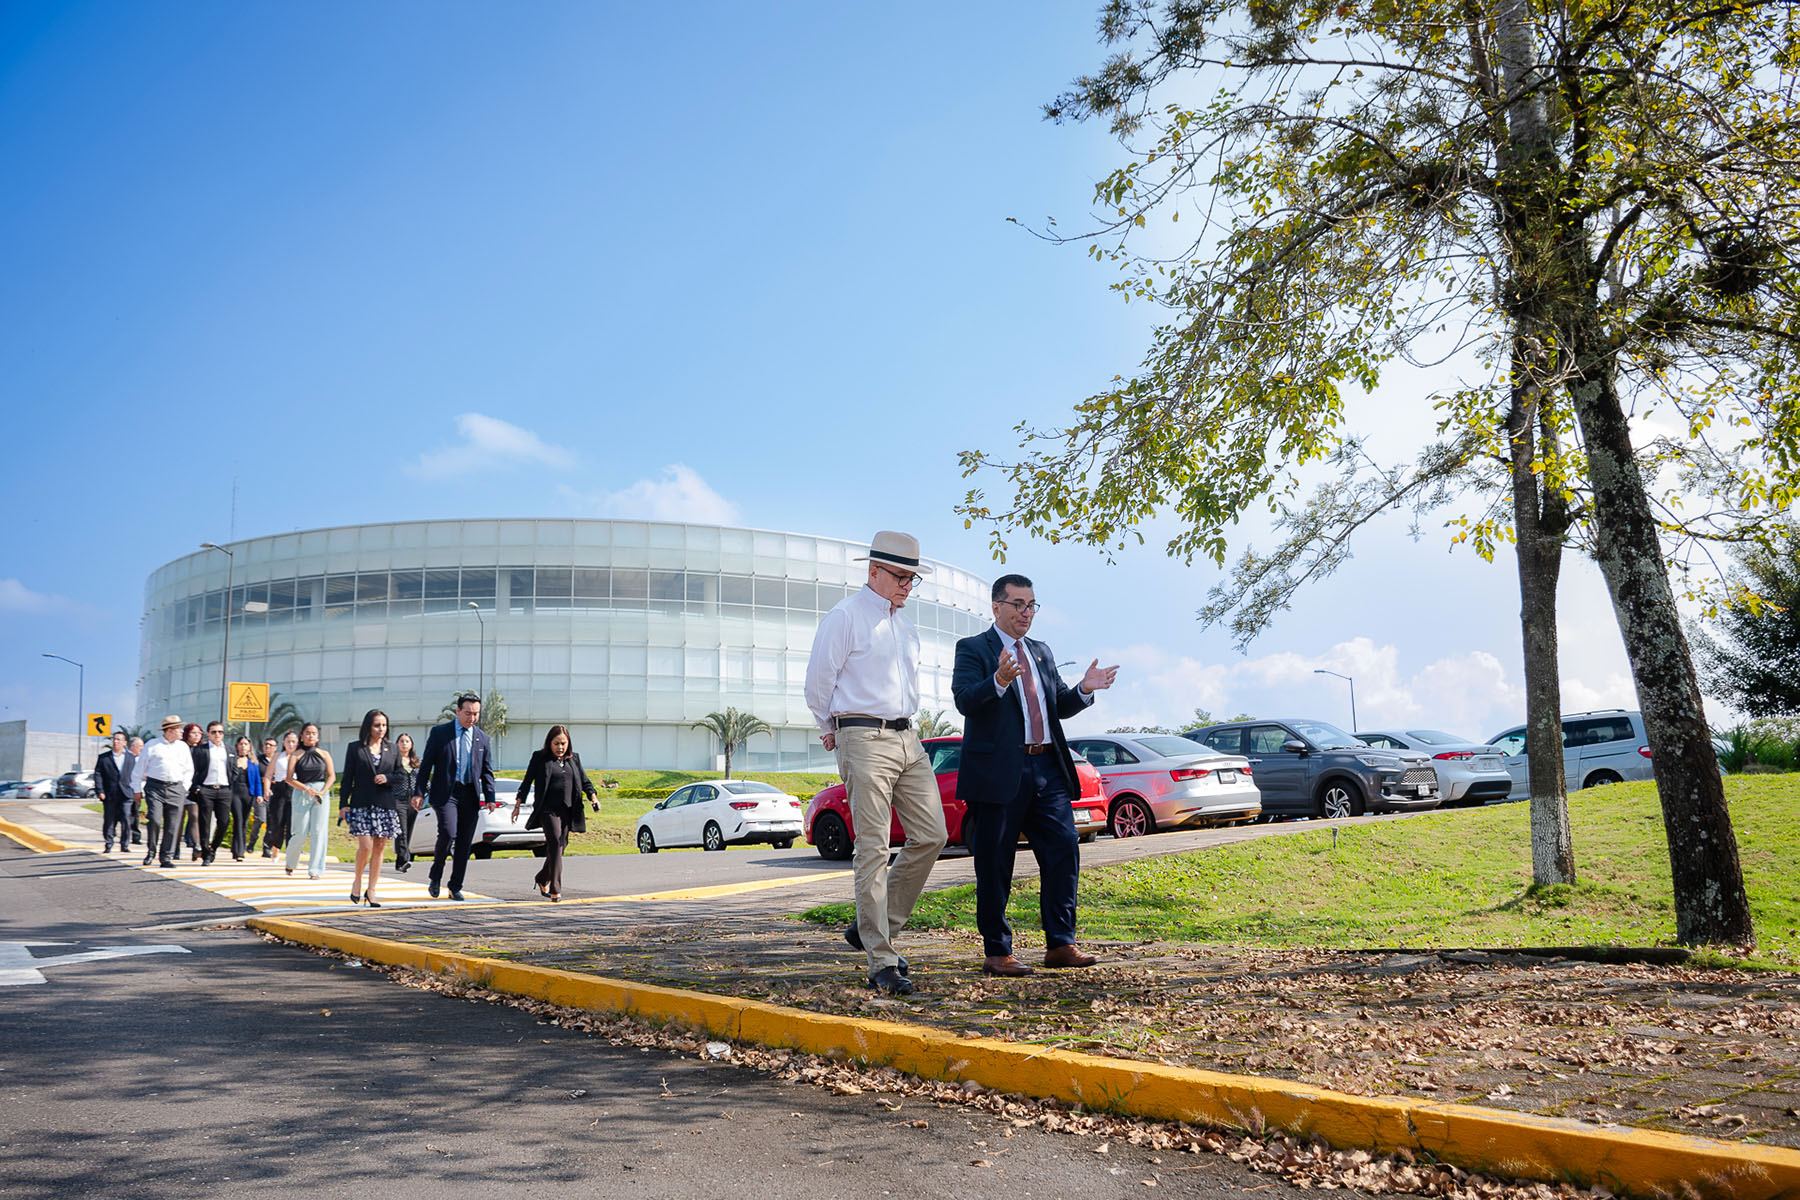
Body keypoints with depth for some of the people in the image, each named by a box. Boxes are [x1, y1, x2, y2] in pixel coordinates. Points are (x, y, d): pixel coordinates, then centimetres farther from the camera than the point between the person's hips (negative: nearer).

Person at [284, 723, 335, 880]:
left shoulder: (324, 755, 8)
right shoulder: (296, 755, 2)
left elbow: (331, 775, 5)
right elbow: (289, 778, -4)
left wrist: (323, 791, -10)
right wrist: (307, 789, -15)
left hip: (321, 793, 2)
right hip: (301, 794, -2)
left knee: (318, 832, -4)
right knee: (301, 833, -2)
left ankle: (316, 870, 0)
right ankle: (290, 862, 26)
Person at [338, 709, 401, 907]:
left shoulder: (392, 749, 11)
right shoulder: (355, 748, 5)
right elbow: (347, 778, 3)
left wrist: (388, 778, -8)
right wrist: (343, 804, -2)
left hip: (385, 804, 3)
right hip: (361, 804, -3)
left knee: (379, 848, 4)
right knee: (366, 846, -12)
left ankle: (370, 889, 13)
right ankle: (357, 880, 14)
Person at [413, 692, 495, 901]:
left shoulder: (482, 738, 11)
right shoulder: (439, 732, 2)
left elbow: (487, 771, 12)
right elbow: (426, 764, 1)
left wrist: (490, 797, 1)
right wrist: (418, 792, -6)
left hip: (470, 795, 4)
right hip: (445, 792, -3)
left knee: (465, 842, 3)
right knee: (448, 833, -19)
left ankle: (455, 887, 14)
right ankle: (435, 876, 4)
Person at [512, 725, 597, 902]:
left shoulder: (574, 759, 14)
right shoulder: (540, 758, 2)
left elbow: (584, 780, 16)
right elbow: (527, 781, 3)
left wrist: (593, 797, -1)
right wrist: (518, 805, -1)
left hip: (568, 810, 5)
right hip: (548, 809, -5)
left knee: (560, 846, 8)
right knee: (555, 844, -15)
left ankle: (542, 879, 33)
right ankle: (555, 890, -15)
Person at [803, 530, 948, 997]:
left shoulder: (904, 624, 19)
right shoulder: (846, 616, -4)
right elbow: (818, 680, -3)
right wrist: (831, 731, 8)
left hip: (907, 739, 8)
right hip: (865, 741, -8)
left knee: (931, 836, 4)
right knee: (873, 850, -8)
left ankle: (872, 928, 17)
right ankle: (882, 962, -4)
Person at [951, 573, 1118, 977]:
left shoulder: (1042, 653, 21)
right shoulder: (973, 649, 0)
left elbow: (1059, 707, 20)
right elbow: (965, 701, -15)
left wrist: (1084, 689, 1)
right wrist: (999, 681, -33)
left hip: (1047, 769, 6)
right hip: (999, 773, -6)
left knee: (1064, 851, 3)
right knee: (995, 865, 1)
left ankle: (1060, 944, 13)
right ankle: (997, 952, 11)